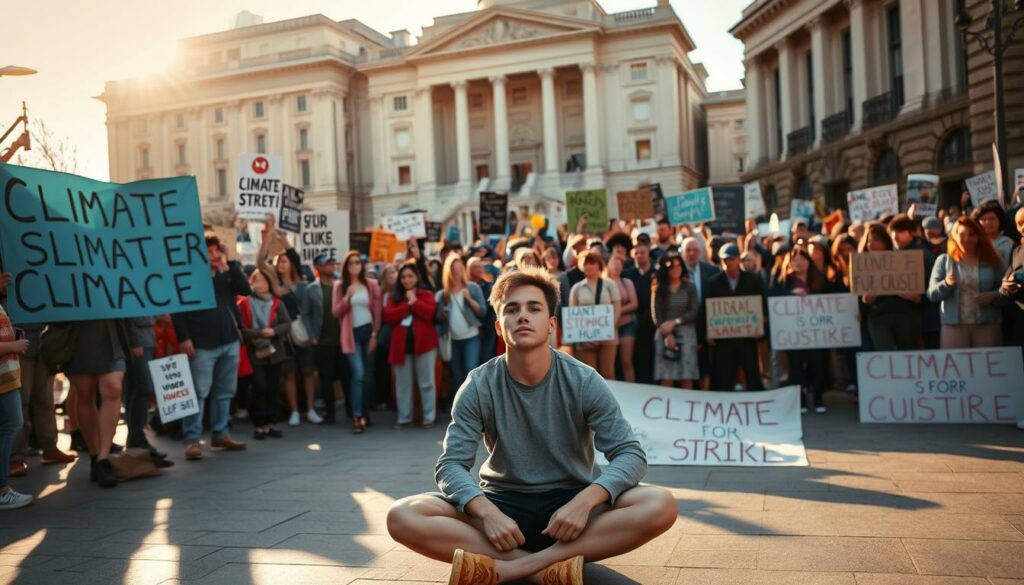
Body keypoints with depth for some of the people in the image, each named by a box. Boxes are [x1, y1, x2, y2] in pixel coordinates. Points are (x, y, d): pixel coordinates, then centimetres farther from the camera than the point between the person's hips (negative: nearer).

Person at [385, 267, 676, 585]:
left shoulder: (584, 382, -8)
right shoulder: (479, 387, -7)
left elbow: (630, 454, -12)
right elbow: (451, 464, -10)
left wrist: (584, 501, -31)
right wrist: (487, 513, -31)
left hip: (571, 503, 0)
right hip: (503, 503, 0)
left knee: (661, 506, -29)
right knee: (403, 516, -24)